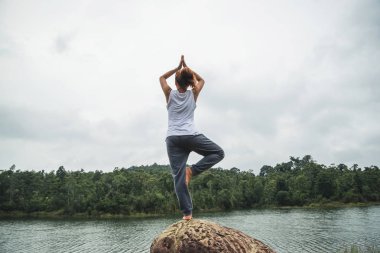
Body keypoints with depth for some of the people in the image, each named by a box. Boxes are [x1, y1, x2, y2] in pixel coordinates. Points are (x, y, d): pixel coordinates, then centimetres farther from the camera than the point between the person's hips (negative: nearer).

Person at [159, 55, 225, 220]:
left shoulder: (170, 94, 11)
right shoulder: (193, 94, 10)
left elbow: (162, 77, 30)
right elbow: (201, 80, 31)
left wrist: (178, 68, 29)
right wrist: (187, 68, 29)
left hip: (172, 139, 2)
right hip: (191, 136, -2)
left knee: (178, 176, -1)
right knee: (218, 153, 14)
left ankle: (187, 212, -8)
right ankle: (193, 170, -4)